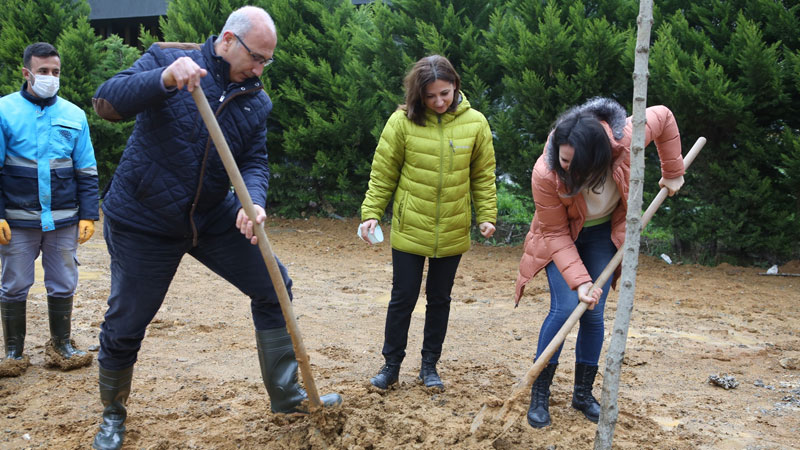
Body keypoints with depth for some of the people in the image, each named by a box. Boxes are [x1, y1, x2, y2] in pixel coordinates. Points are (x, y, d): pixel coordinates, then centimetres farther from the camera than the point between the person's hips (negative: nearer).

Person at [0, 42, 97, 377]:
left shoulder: (73, 115, 7)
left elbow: (87, 172, 10)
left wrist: (88, 215, 3)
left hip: (63, 220, 2)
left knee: (63, 286, 8)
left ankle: (61, 347, 23)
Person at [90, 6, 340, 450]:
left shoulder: (256, 101, 1)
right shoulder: (166, 59, -12)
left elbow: (255, 163, -2)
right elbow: (106, 102, -24)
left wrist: (253, 202, -25)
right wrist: (165, 79, -42)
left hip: (214, 217, 4)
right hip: (143, 221, -4)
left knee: (273, 287, 2)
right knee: (124, 325, 3)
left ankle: (287, 396, 17)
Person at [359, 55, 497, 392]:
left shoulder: (475, 123, -3)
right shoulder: (402, 121, -9)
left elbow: (483, 176, 5)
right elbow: (382, 174, -2)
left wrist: (487, 216, -1)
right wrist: (371, 213, -7)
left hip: (452, 233, 2)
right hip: (409, 229, -2)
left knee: (440, 299, 13)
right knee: (403, 298, 5)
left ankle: (429, 365, 27)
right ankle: (391, 365, 21)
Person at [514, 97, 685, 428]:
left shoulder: (626, 138, -34)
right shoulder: (545, 174, -36)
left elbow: (664, 117, -11)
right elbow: (555, 234, -24)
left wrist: (673, 172, -5)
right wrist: (579, 281, -30)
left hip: (604, 233, 3)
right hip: (562, 236, -2)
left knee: (594, 313, -1)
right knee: (565, 308, -17)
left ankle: (583, 393, 15)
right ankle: (539, 395, -3)